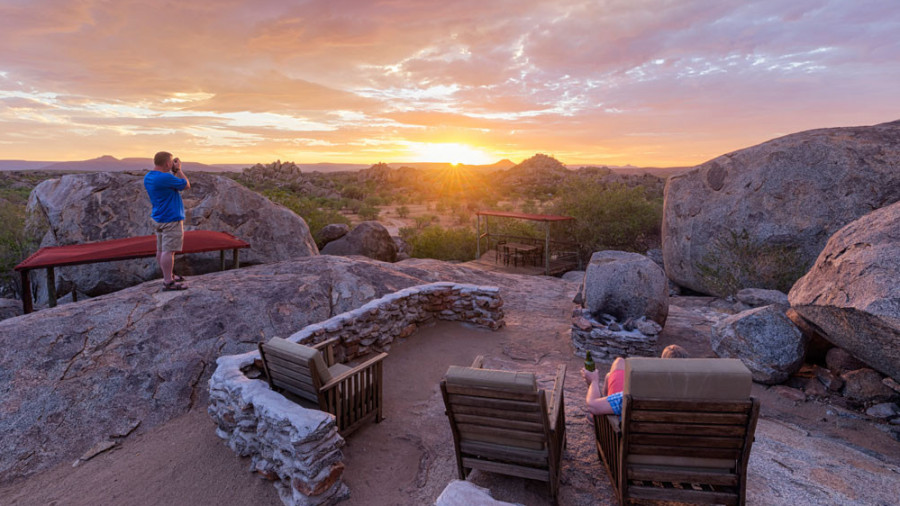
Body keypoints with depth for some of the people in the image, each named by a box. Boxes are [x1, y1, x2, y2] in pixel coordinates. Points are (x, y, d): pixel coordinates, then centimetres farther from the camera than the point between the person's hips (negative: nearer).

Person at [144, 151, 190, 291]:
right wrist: (178, 169, 1)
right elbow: (186, 185, -9)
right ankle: (168, 282, -2)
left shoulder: (147, 177, 8)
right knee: (168, 250, -6)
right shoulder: (165, 178, -21)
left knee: (161, 250, 15)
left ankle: (168, 276, 27)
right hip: (171, 219, -10)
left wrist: (174, 172, 12)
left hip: (158, 219, 10)